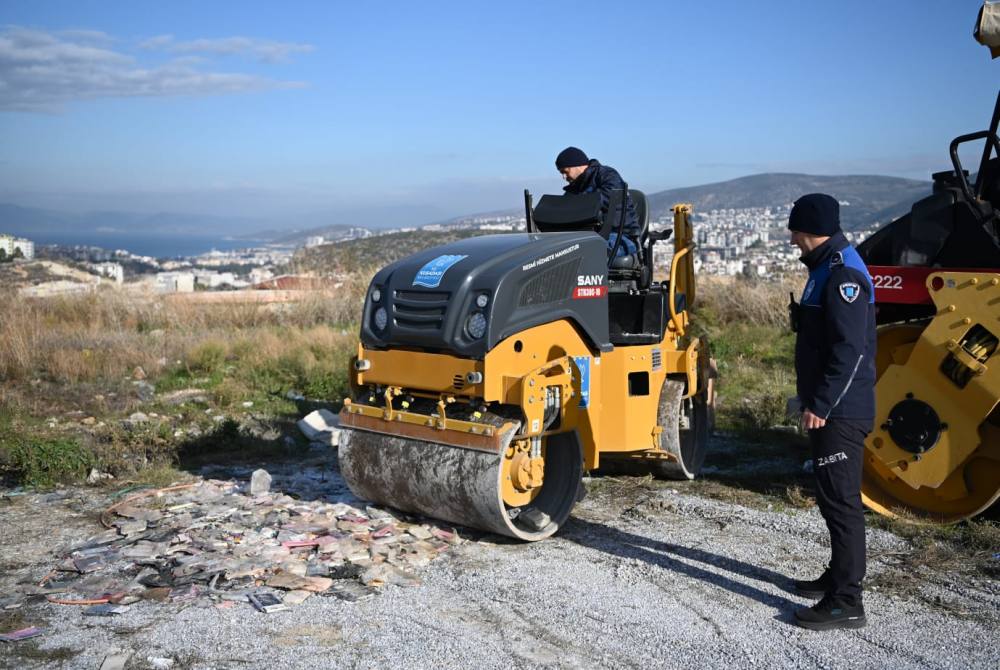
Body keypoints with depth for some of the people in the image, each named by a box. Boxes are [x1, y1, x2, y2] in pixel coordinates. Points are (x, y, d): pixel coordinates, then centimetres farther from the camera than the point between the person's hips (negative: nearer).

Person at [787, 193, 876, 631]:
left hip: (840, 412, -11)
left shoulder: (842, 275, -17)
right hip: (829, 408, 11)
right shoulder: (827, 269, 16)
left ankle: (845, 602, -1)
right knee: (833, 497, 19)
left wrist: (821, 405, -22)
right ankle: (840, 576, 32)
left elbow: (850, 350, -24)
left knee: (840, 500, -7)